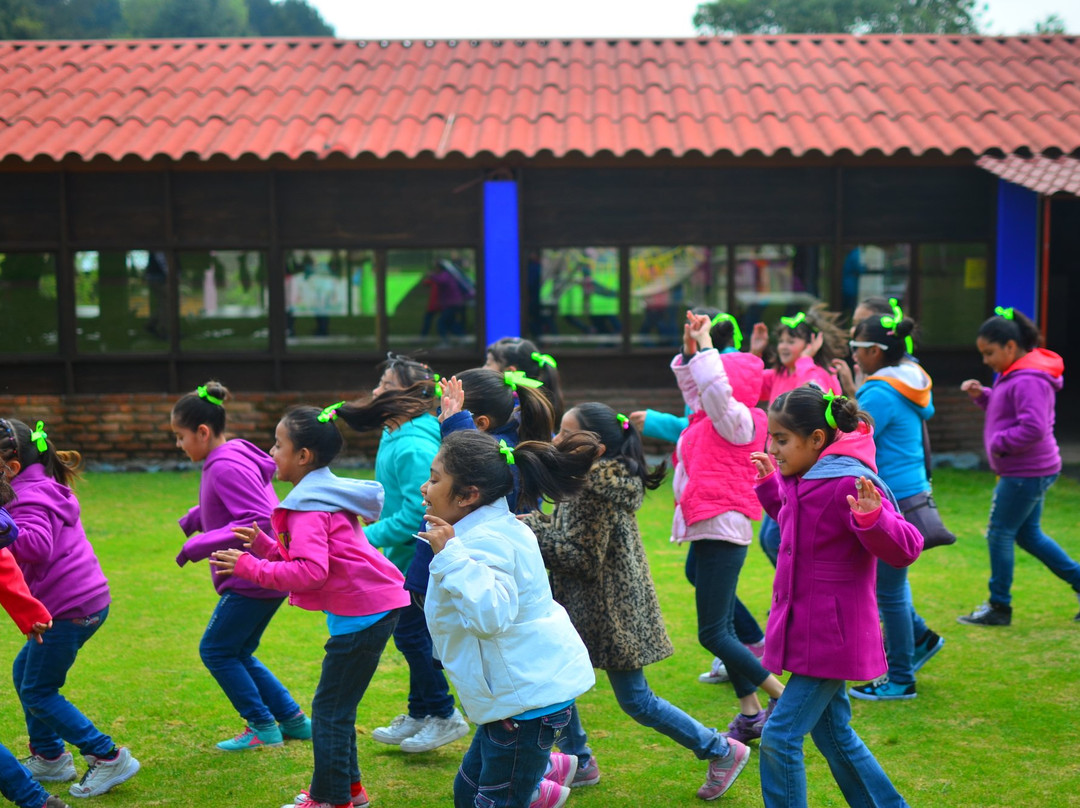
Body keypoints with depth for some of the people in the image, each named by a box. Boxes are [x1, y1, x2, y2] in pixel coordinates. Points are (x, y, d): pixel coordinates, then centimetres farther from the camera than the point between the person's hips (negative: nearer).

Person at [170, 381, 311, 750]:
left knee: (215, 650, 2)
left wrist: (199, 545, -24)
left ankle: (262, 727, 10)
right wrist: (193, 519, 8)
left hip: (253, 579, -10)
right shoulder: (225, 461, 10)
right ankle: (293, 720, 21)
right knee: (237, 653, 17)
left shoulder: (228, 467, -20)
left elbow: (258, 521, -28)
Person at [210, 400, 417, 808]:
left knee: (330, 709, -2)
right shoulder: (325, 494, 17)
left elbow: (310, 572, -26)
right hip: (373, 606, 11)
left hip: (362, 613, -11)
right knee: (336, 705, 19)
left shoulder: (309, 506, -15)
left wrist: (250, 567, -20)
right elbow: (303, 557, 18)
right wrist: (262, 543, 8)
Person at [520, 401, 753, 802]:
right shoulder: (599, 479, 5)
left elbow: (582, 557, -24)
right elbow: (571, 535, 13)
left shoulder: (598, 487, -24)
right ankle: (578, 762, 27)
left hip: (614, 610, -10)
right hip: (583, 606, 10)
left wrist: (532, 530, -17)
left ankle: (722, 751, 14)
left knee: (635, 700, 1)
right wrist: (534, 522, 1)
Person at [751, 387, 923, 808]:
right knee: (832, 733, 20)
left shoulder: (849, 484, -21)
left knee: (780, 736, -8)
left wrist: (871, 517, -44)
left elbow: (904, 548, -26)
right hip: (805, 629, 10)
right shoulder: (803, 481, 8)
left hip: (831, 635, -10)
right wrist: (770, 484, 25)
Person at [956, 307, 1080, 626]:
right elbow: (1005, 409, 23)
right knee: (1029, 535, 17)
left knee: (1000, 534, -1)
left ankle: (999, 607, 10)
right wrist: (982, 395, 6)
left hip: (1025, 474, -10)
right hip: (1030, 471, 10)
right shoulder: (1013, 375, 11)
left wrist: (998, 444, -19)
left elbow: (1034, 428, -29)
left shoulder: (1028, 381, -22)